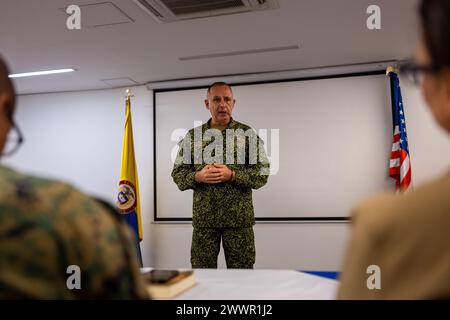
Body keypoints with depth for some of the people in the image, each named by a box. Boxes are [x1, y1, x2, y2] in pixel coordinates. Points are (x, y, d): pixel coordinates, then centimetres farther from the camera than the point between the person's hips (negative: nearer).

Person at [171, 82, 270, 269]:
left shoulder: (248, 134, 2)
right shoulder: (193, 135, 7)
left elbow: (262, 173, -2)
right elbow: (177, 173, 7)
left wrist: (232, 175, -16)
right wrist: (198, 176, -13)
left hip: (239, 217, -1)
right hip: (203, 217, 1)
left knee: (241, 271, 7)